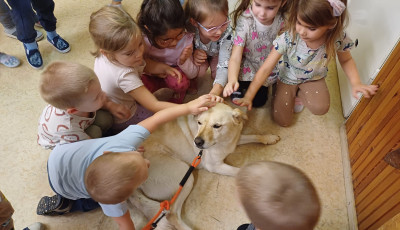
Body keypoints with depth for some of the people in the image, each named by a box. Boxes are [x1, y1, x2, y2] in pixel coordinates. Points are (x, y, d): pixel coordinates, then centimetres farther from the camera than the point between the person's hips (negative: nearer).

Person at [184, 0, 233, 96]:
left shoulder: (226, 32, -39)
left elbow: (224, 65, -38)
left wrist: (215, 91, -51)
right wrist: (192, 55, -42)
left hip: (216, 55, 1)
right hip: (197, 55, -1)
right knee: (200, 69, -28)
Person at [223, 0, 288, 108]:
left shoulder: (282, 18, -21)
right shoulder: (244, 21, -31)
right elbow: (235, 57, -33)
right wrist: (232, 80, -50)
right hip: (248, 65, -2)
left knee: (258, 101, -2)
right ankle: (241, 83, 19)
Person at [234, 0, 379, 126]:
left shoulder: (337, 39, -27)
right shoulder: (288, 39, -34)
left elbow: (345, 60, -4)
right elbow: (266, 69, -29)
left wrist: (356, 83, -21)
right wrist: (248, 96, -31)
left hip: (314, 78, 1)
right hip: (288, 78, -1)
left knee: (320, 108, -27)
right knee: (282, 121, -1)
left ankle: (299, 94, 8)